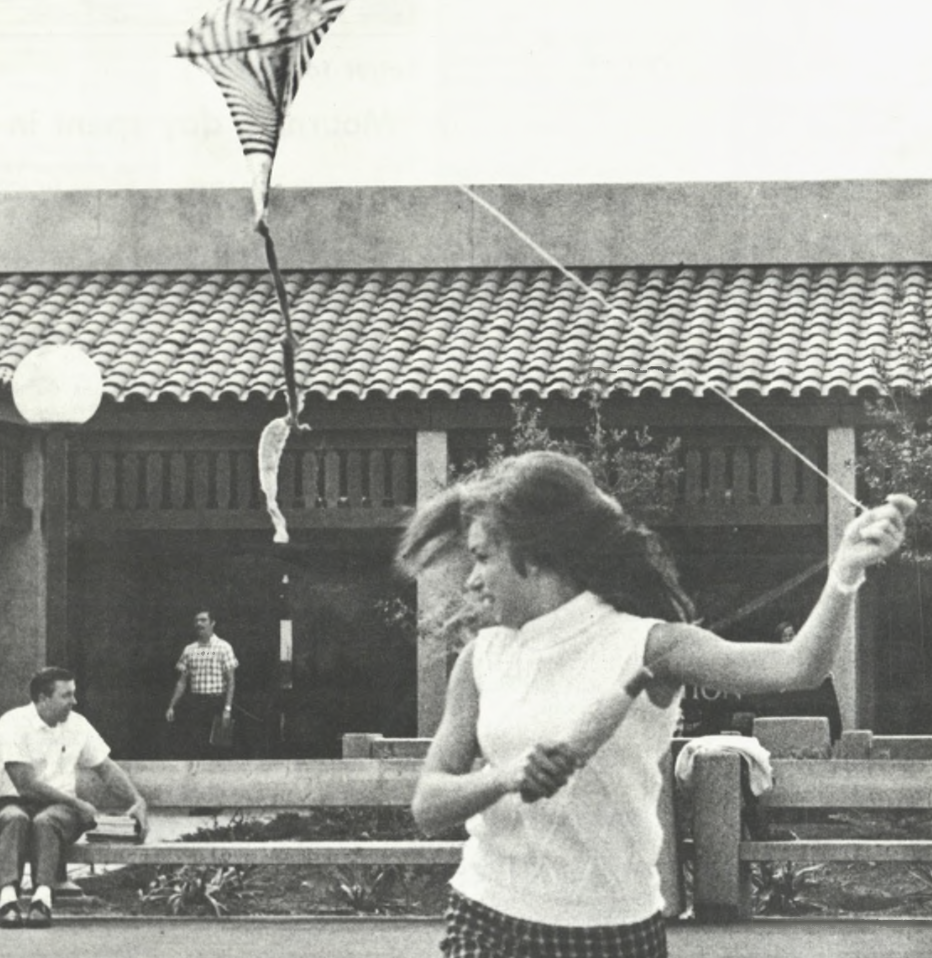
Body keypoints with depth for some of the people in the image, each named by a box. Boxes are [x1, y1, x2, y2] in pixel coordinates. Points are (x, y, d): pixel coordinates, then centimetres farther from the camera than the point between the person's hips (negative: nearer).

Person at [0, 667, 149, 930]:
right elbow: (26, 784, -13)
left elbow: (106, 767, 17)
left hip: (60, 808, 2)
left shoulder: (77, 725, 8)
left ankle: (42, 898, -51)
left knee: (46, 821, -34)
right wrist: (76, 803, -11)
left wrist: (137, 800, 3)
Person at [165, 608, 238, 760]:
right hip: (194, 704, 3)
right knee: (191, 749, -2)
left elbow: (231, 680, -3)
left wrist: (227, 708, -11)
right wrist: (171, 706, 8)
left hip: (216, 702, -3)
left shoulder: (223, 648, -1)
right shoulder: (189, 650, 11)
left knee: (212, 751, -4)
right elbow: (182, 682, 15)